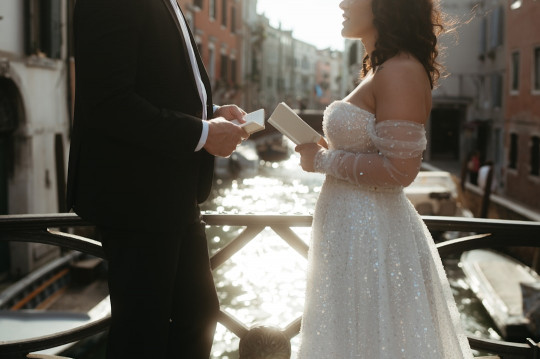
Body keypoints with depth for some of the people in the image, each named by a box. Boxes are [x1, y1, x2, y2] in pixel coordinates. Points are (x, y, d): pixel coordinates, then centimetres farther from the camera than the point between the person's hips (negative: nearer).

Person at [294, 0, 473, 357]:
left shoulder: (400, 72, -18)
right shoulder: (380, 70, 13)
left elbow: (400, 169, -24)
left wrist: (323, 161, -15)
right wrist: (329, 153, 7)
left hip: (371, 231, -10)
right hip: (351, 224, 10)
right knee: (348, 330, 20)